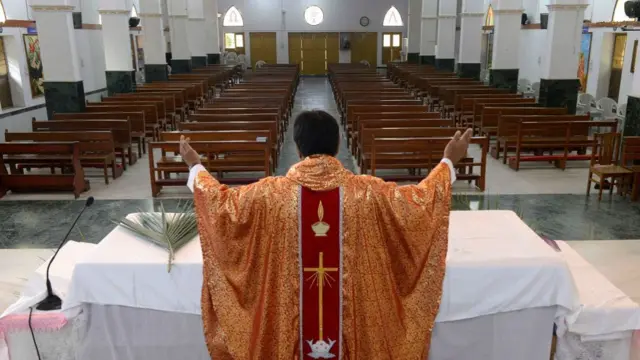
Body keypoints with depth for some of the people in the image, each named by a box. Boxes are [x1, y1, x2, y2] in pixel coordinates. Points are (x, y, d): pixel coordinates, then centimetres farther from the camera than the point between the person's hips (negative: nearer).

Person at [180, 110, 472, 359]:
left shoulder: (273, 192, -13)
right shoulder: (366, 191, -13)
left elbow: (222, 201, 1)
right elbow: (421, 200, -1)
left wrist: (195, 167, 18)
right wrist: (448, 161, 14)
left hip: (289, 319, 0)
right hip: (353, 313, 1)